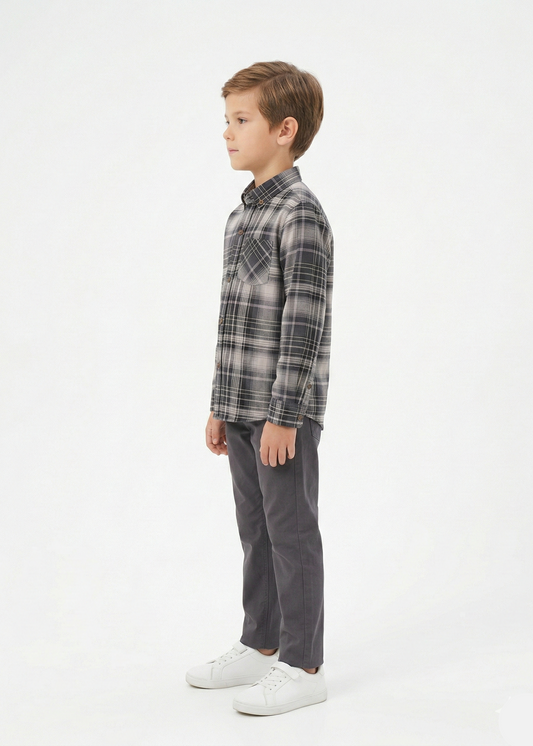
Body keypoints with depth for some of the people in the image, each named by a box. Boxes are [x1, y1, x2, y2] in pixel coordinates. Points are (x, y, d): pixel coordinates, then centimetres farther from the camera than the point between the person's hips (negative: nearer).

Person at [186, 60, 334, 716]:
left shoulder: (301, 214, -13)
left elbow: (305, 323, -18)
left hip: (284, 410, -8)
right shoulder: (241, 215, 14)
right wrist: (220, 405, 16)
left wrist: (283, 415, -20)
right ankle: (260, 646, 30)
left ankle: (302, 667, 12)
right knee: (256, 531, 17)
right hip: (243, 407, 8)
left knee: (291, 534, 0)